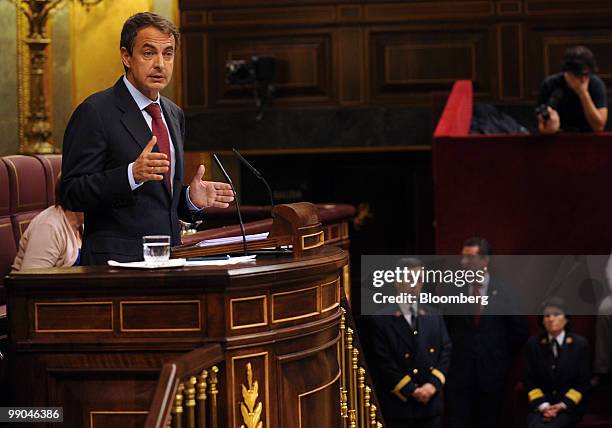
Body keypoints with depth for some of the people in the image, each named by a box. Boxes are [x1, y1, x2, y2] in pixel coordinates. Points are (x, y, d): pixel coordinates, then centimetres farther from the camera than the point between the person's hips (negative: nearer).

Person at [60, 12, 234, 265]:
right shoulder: (95, 112, -6)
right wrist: (131, 174, -23)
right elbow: (71, 194, -12)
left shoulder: (174, 115, 17)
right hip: (117, 260, -6)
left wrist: (191, 199, 5)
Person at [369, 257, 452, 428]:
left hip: (431, 404, 4)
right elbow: (384, 362, -10)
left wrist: (433, 384, -8)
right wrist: (411, 391, -13)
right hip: (398, 406, -4)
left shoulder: (434, 316, 11)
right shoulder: (381, 320, -5)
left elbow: (445, 351, 7)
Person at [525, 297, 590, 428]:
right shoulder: (533, 344, 7)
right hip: (540, 406, 2)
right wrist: (543, 405, -9)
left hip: (569, 406, -2)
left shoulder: (580, 344, 2)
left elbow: (583, 382, 2)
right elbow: (530, 380, 7)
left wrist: (563, 405, -10)